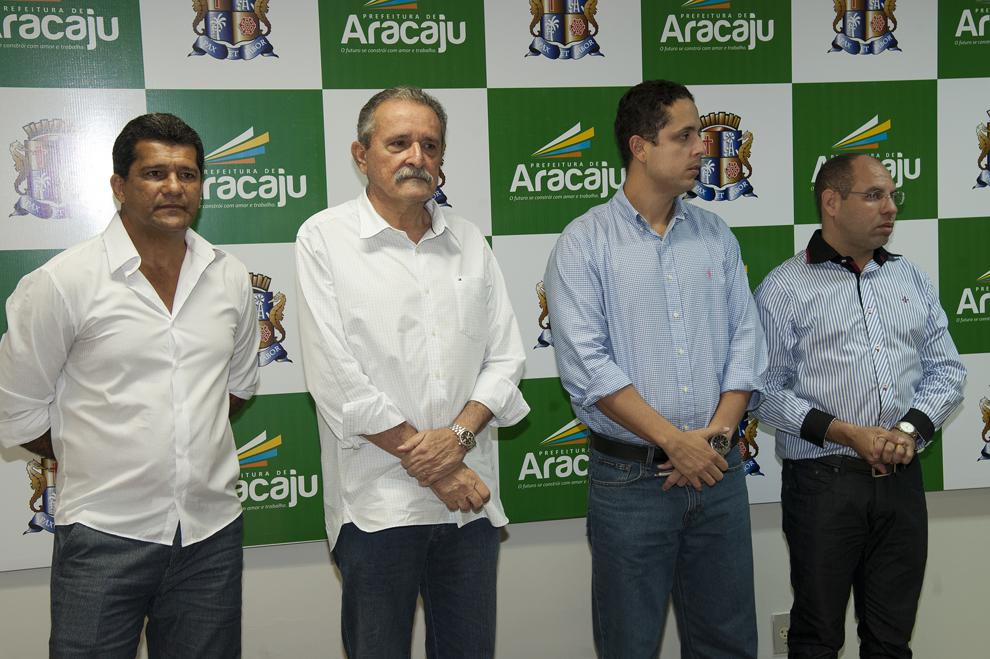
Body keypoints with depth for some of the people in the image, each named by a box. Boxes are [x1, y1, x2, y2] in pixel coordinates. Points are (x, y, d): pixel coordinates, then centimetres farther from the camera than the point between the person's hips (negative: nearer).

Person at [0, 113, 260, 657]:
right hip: (104, 535, -4)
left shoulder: (229, 277, 5)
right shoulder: (61, 284, -8)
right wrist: (99, 460, 5)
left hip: (211, 530, 4)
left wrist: (187, 442, 11)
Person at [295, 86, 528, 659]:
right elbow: (337, 379, -11)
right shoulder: (325, 238, -3)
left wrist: (459, 435, -10)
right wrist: (424, 462, -11)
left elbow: (505, 358, 9)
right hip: (376, 502, -4)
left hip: (471, 495, 4)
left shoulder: (469, 241, 11)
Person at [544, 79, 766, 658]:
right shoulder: (585, 242, -6)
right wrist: (675, 441, -15)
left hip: (719, 471, 4)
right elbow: (587, 365, -14)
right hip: (630, 478, -4)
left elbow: (746, 343, 6)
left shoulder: (717, 236, 9)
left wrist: (716, 435, -8)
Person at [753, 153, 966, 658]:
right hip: (823, 482, -4)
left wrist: (911, 428, -6)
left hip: (902, 480, 5)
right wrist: (845, 433, -17)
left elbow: (946, 368, 11)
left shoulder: (910, 278, 12)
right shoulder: (784, 289, -4)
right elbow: (768, 390, -8)